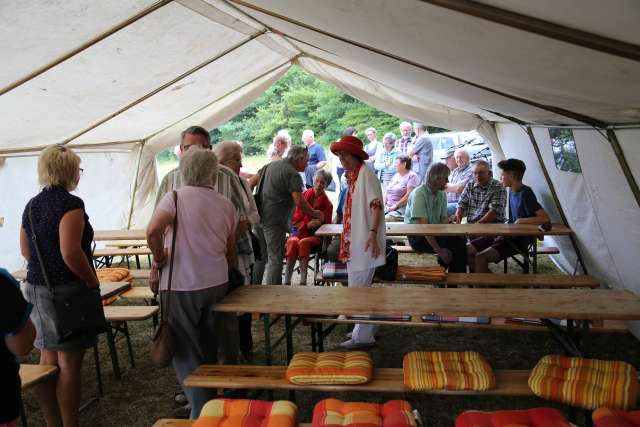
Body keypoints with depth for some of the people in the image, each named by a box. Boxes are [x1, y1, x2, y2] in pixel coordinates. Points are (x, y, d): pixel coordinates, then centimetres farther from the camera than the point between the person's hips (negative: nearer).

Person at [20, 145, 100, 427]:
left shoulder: (32, 205, 10)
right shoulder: (70, 204, -16)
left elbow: (25, 250, 16)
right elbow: (70, 252, -25)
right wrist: (92, 280, -13)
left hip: (36, 288, 8)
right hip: (67, 290, -8)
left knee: (47, 358, 16)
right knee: (69, 362, 2)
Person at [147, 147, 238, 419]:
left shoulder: (176, 197, -7)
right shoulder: (226, 205, 6)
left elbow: (153, 231, -24)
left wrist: (159, 259, -8)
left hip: (181, 286, -4)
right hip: (216, 283, 5)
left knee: (186, 352, 6)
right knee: (209, 348, 20)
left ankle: (202, 413, 6)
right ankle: (211, 401, 34)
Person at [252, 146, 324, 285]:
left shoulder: (270, 165, 15)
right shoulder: (293, 174, -10)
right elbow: (299, 202, -17)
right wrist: (314, 213, -4)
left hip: (259, 216, 8)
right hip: (274, 220, -8)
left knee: (259, 256, 17)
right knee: (275, 259, -2)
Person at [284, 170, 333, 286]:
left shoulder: (327, 203, 6)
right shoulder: (304, 196, 8)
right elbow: (296, 219, 9)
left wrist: (319, 222, -12)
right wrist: (307, 224, -10)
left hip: (315, 234, -1)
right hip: (300, 230, 1)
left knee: (303, 242, -35)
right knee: (292, 242, -34)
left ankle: (303, 281, -39)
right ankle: (287, 281, -38)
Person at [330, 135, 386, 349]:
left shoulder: (365, 173, -12)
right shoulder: (351, 176, 16)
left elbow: (376, 205, -20)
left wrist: (372, 233, -28)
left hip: (364, 242, -10)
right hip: (354, 243, 10)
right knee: (361, 287, 17)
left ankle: (363, 336, 4)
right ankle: (366, 329, 30)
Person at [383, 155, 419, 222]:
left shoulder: (412, 176, -3)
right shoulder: (396, 175, 21)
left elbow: (409, 195, -14)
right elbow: (387, 191, 21)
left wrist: (395, 206, -15)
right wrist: (384, 204, 4)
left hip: (402, 209, -7)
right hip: (388, 207, 7)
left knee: (385, 219, -32)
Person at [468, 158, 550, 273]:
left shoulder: (526, 193, -15)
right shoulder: (512, 191, 12)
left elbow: (545, 218, -23)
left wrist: (521, 221, -18)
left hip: (520, 240, -9)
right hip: (508, 234, 9)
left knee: (481, 257, -27)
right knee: (467, 251, 0)